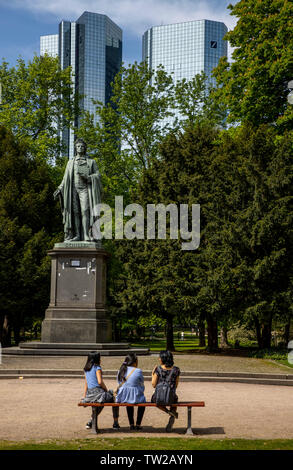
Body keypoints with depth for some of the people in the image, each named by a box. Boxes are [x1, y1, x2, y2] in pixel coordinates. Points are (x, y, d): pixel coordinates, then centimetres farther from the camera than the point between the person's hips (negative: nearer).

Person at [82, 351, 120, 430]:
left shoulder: (86, 369, 12)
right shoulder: (97, 367, -10)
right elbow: (100, 382, -18)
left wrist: (84, 396, 20)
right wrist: (107, 390, -4)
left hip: (89, 393, 7)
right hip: (98, 392, -7)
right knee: (115, 399, 13)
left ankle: (90, 422, 25)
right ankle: (115, 423, 12)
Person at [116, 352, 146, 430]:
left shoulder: (121, 370, 4)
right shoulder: (138, 371, -9)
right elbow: (142, 386, 4)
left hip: (122, 398, 4)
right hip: (134, 398, -4)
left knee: (129, 404, 38)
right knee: (143, 401, 29)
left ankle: (131, 424, 37)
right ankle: (138, 425, 26)